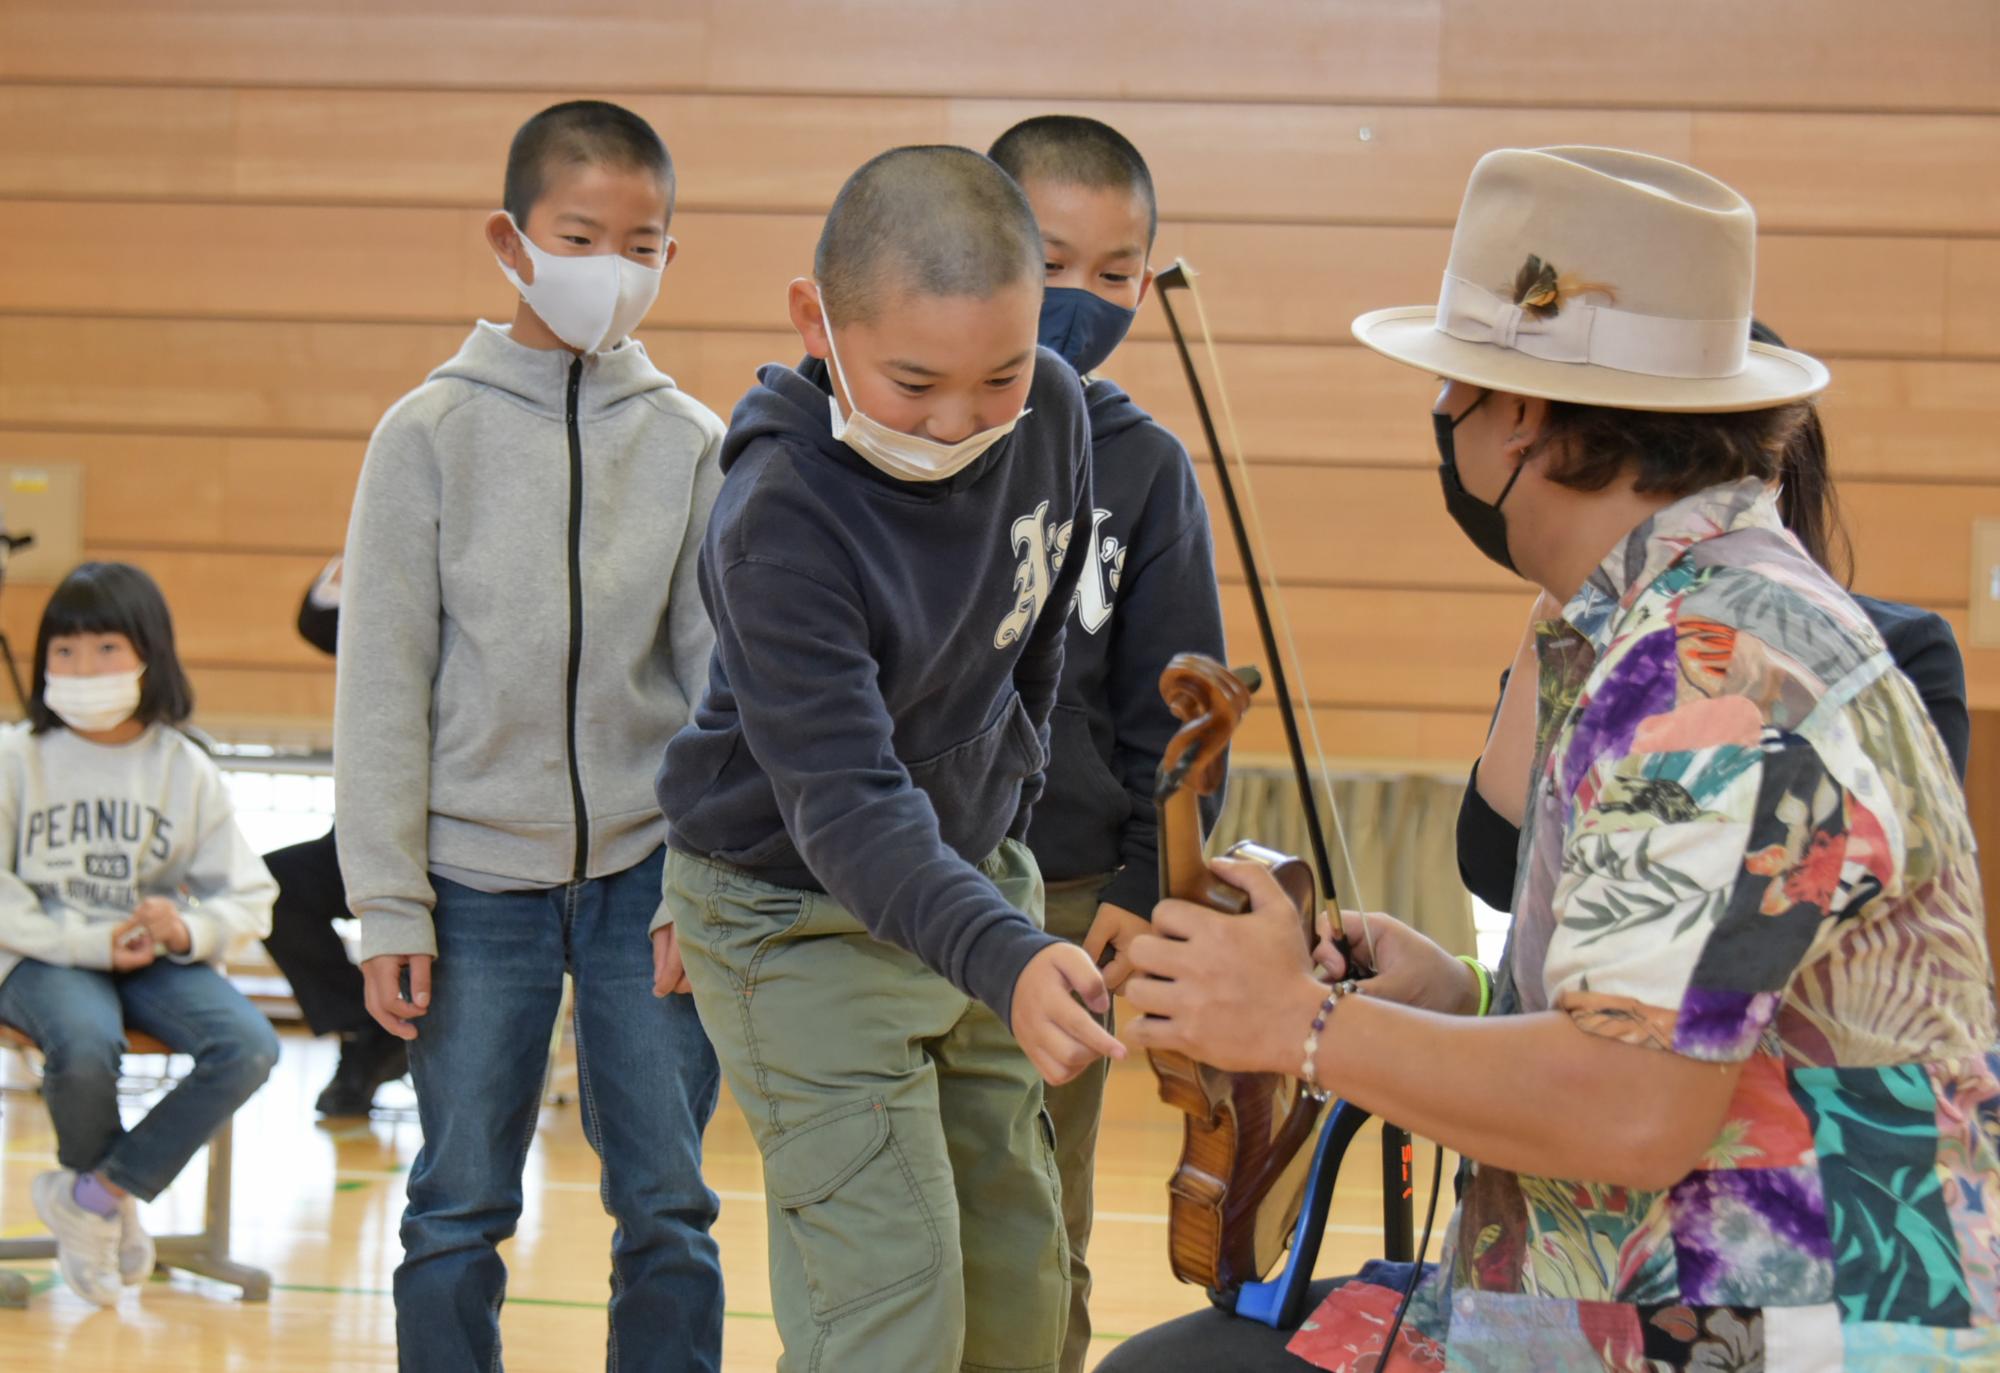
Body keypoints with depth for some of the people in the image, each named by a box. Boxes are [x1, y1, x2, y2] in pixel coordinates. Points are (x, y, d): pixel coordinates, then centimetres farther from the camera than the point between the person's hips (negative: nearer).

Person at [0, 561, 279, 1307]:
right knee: (86, 1045, -36)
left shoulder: (186, 770, 4)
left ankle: (94, 1192, -9)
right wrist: (90, 942, -17)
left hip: (156, 958, 3)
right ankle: (112, 1210, -2)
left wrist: (189, 930, -18)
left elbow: (248, 899, 4)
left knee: (248, 1046, -25)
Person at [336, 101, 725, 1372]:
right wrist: (388, 905, -5)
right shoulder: (432, 433, -2)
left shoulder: (693, 444, 2)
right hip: (477, 879, -1)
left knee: (668, 1210, 5)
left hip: (646, 874, 1)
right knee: (459, 1211, 4)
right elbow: (382, 681, -2)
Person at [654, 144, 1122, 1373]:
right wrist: (1007, 961, -50)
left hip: (973, 877, 7)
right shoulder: (780, 523, -30)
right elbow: (846, 808, -36)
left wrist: (1009, 800, 14)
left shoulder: (1053, 414, -11)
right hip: (801, 914, -7)